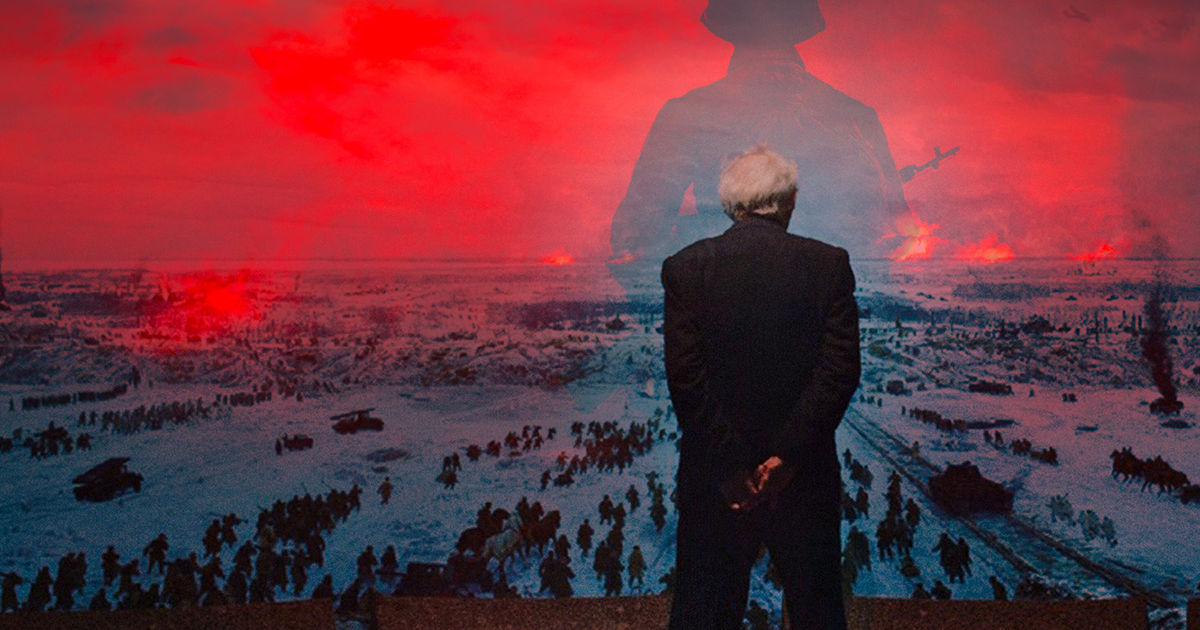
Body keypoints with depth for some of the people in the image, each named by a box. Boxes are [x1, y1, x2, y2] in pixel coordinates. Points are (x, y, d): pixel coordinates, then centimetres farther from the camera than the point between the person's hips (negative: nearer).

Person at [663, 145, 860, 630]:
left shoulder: (685, 267, -6)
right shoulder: (830, 265, -5)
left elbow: (685, 377, -12)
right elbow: (841, 372, -11)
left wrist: (730, 467, -8)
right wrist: (786, 457, -10)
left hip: (714, 478, 0)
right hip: (807, 477, 1)